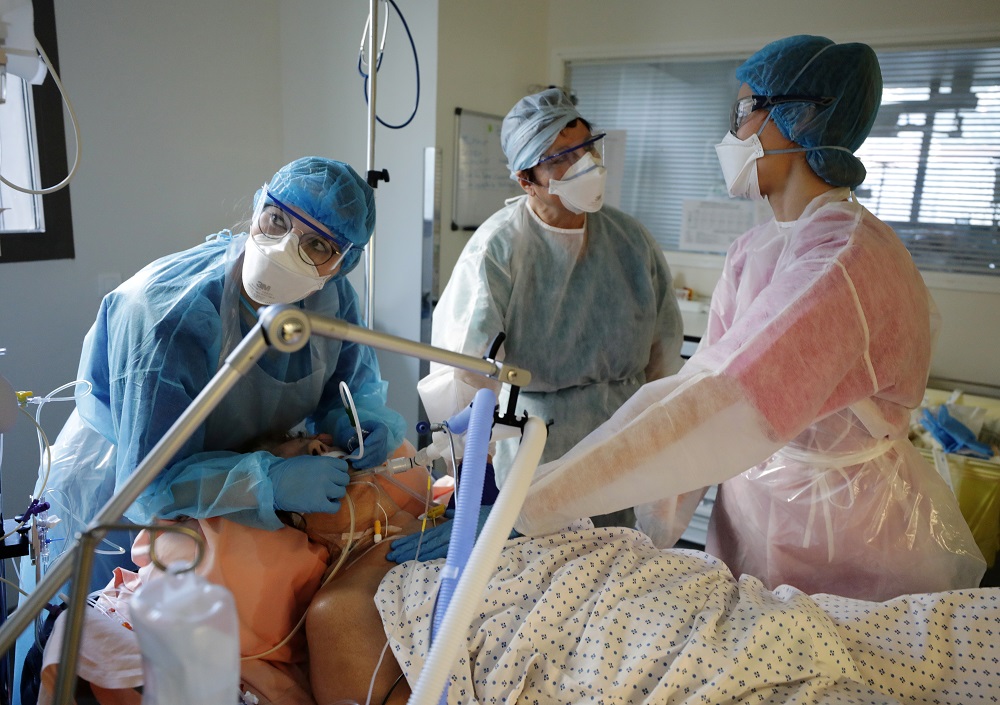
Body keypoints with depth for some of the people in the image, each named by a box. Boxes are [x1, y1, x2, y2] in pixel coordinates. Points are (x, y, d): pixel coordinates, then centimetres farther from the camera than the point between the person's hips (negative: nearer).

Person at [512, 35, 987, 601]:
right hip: (754, 507, 7)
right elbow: (700, 381, -5)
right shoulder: (754, 251, 2)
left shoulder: (848, 262, -26)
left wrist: (553, 496, -34)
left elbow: (731, 409, -34)